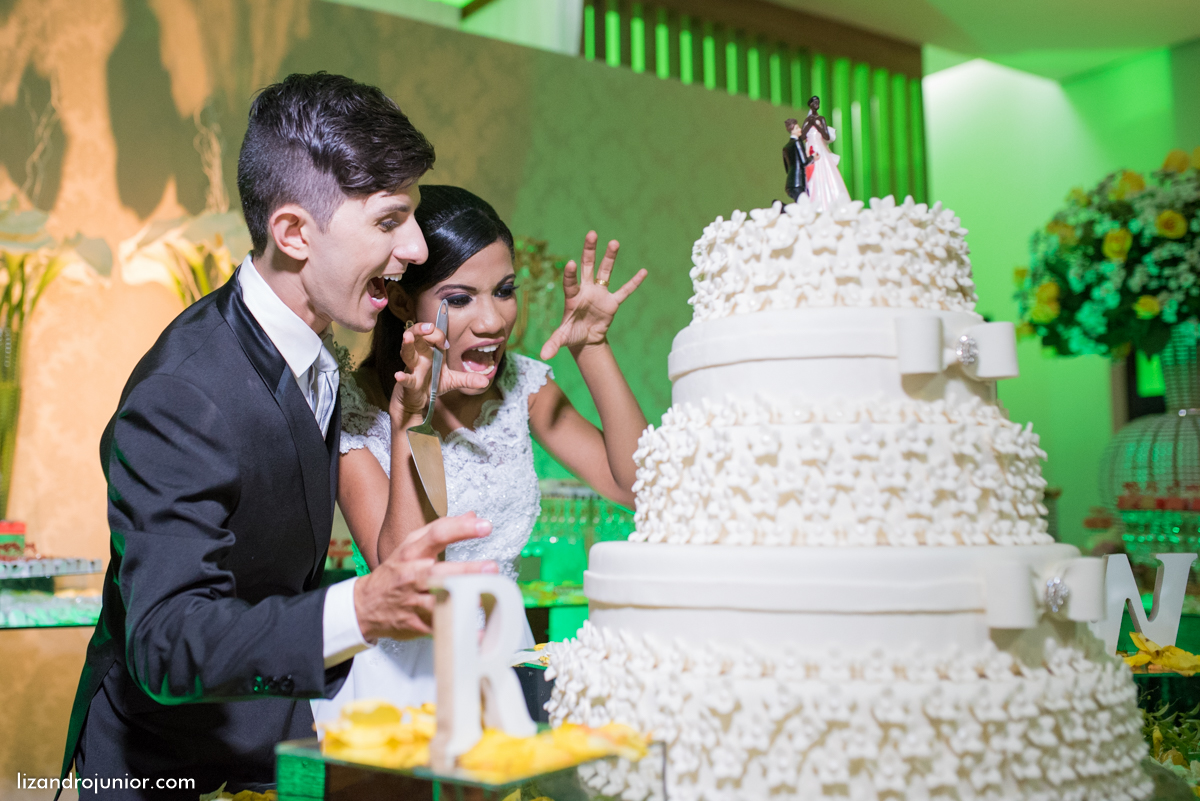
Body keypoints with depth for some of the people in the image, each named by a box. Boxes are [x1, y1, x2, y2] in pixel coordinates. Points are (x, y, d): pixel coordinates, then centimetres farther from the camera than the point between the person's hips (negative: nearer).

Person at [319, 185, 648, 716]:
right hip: (404, 670, -4)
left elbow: (632, 484, -3)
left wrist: (592, 349, -9)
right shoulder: (355, 410, -11)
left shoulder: (521, 382, 2)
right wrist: (409, 416, -28)